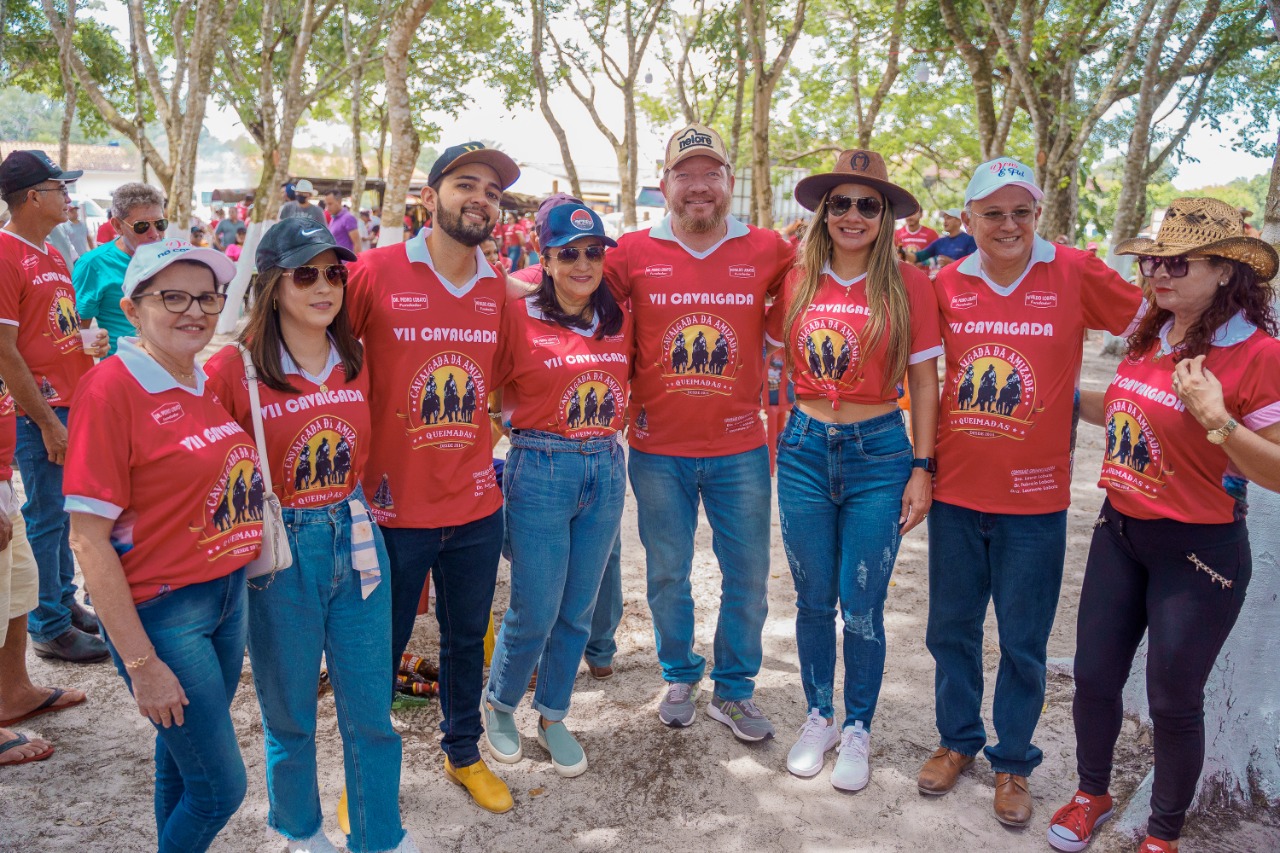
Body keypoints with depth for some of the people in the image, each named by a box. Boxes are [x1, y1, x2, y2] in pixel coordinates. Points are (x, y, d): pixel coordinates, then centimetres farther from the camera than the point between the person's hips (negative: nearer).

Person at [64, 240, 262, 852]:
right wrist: (142, 663, -17)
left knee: (183, 759, 23)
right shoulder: (110, 388, -17)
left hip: (228, 594, 6)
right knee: (220, 787, 3)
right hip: (161, 610, -6)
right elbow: (88, 538, -17)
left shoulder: (211, 382, 3)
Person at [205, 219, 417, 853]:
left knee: (371, 712, 12)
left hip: (356, 541, 4)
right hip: (280, 558, -3)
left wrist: (355, 513, 10)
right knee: (289, 716, 15)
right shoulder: (233, 368, -11)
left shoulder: (356, 361, 3)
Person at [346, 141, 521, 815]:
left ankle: (464, 754, 42)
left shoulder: (498, 287, 1)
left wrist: (483, 435, 11)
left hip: (477, 505, 4)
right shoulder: (375, 271, -12)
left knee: (467, 637, 20)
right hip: (394, 505, -4)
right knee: (381, 646, 13)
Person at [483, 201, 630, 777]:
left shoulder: (619, 321, 7)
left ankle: (553, 718, 32)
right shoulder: (519, 318, -7)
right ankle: (498, 706, 30)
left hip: (606, 471, 5)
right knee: (534, 614, 2)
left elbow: (631, 384, 21)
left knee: (577, 613, 13)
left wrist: (608, 433, 10)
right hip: (540, 473, -4)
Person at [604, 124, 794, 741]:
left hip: (740, 447, 1)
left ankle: (734, 690, 30)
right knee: (667, 575, 14)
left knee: (748, 576, 10)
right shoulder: (634, 252, -3)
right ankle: (679, 677, 37)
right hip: (657, 447, 0)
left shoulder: (768, 251, -2)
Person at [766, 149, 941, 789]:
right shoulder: (797, 281, 1)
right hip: (804, 449, 2)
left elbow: (924, 382, -1)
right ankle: (818, 716, 34)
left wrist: (921, 469, -4)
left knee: (862, 608, 6)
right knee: (813, 601, 13)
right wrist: (768, 441, 6)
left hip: (879, 454, -2)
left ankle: (857, 729, 28)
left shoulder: (908, 284, -5)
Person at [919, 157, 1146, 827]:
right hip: (956, 491, 2)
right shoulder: (946, 284, -1)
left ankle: (1012, 760, 32)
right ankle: (957, 740, 37)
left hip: (1034, 499, -2)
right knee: (951, 627, 15)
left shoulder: (1074, 274, -7)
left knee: (1023, 643, 11)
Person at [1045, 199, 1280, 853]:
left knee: (1173, 700, 9)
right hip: (1120, 531, 6)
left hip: (1198, 552, -6)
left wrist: (1216, 420, -31)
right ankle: (1093, 794, 40)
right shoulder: (1150, 338, 4)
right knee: (1094, 676, 15)